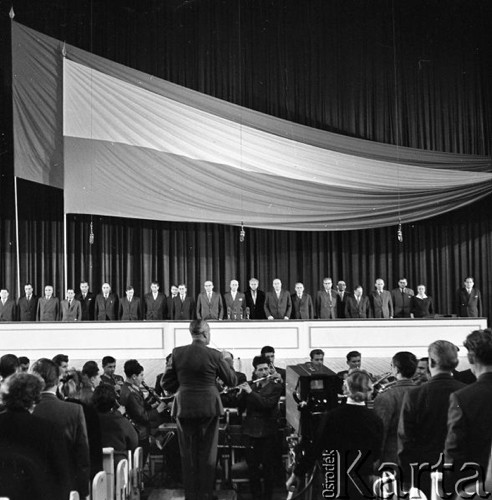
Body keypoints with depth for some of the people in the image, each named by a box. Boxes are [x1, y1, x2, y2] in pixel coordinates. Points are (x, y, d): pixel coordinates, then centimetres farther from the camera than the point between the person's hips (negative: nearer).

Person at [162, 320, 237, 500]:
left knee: (188, 455, 12)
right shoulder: (214, 355, -9)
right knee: (207, 455, 10)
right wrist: (227, 363, 16)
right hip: (208, 408, -2)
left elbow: (167, 384, 0)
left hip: (184, 409, 2)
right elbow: (232, 381, 1)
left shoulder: (178, 353, -4)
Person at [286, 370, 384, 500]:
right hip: (363, 486, 1)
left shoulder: (331, 416, -11)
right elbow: (376, 456, 4)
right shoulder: (375, 421, -7)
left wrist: (296, 474, 2)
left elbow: (314, 449, -8)